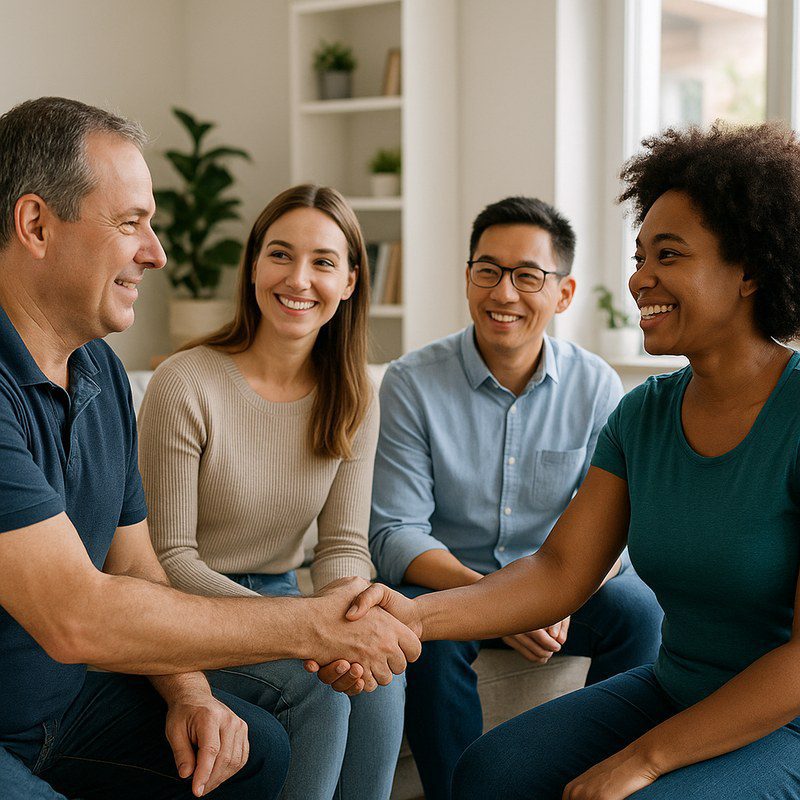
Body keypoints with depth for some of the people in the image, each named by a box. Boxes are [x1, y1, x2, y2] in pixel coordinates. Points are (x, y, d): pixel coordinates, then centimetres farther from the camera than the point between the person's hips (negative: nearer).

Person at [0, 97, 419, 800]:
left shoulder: (102, 372, 6)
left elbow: (135, 569, 12)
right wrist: (315, 626, -24)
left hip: (62, 705, 9)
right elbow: (76, 617, -31)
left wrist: (186, 691, -7)